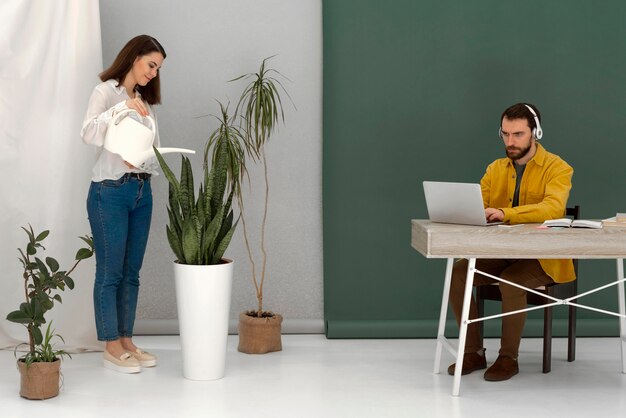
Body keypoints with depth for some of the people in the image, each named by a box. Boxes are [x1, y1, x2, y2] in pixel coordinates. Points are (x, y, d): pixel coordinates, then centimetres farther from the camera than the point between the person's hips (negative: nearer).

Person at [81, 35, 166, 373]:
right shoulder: (106, 92, -3)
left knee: (131, 273, 10)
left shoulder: (147, 101, 16)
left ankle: (126, 340, 18)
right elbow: (89, 134, -18)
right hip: (110, 192, -6)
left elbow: (155, 148, 12)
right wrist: (121, 107, -28)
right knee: (110, 272, -1)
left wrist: (142, 157, -10)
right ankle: (111, 348, 6)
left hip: (141, 192, 6)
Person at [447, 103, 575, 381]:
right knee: (457, 272, -19)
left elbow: (553, 208, -27)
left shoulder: (557, 168, -9)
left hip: (543, 257, -5)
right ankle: (474, 352, -7)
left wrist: (506, 213, -40)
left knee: (511, 282, -35)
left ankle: (509, 357, -16)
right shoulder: (495, 169, 9)